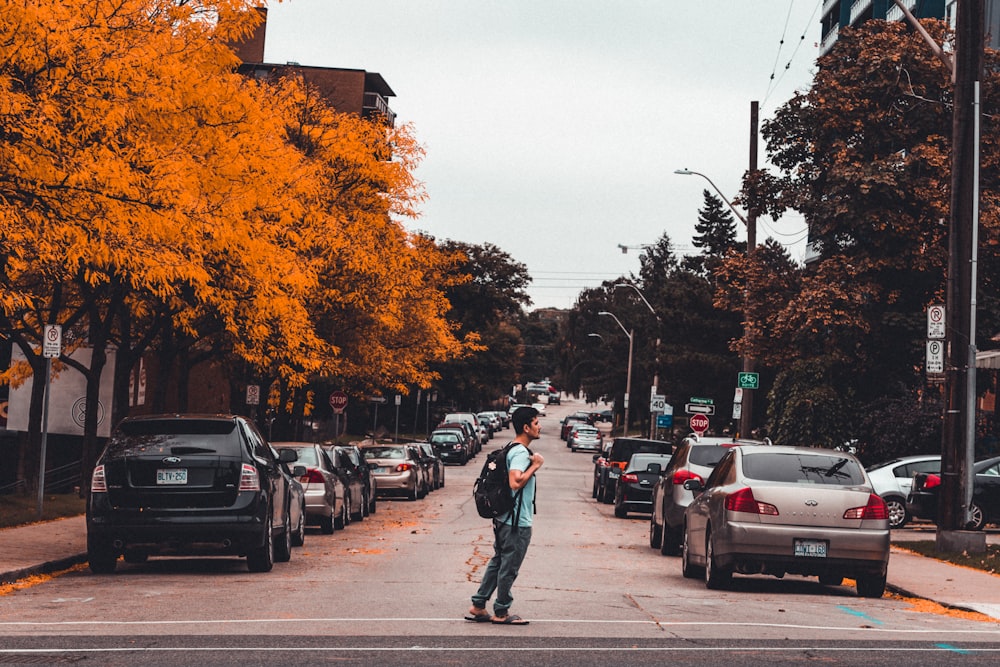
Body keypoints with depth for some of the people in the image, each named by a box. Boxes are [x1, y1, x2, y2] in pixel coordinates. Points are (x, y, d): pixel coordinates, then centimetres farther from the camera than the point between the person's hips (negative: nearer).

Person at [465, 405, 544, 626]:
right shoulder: (520, 453, -19)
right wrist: (535, 465, -23)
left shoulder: (514, 451, 14)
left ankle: (478, 607, 18)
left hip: (504, 519, 10)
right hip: (517, 522, -10)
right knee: (509, 568, 1)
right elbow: (515, 482, -33)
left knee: (498, 563, 15)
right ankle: (501, 613, 10)